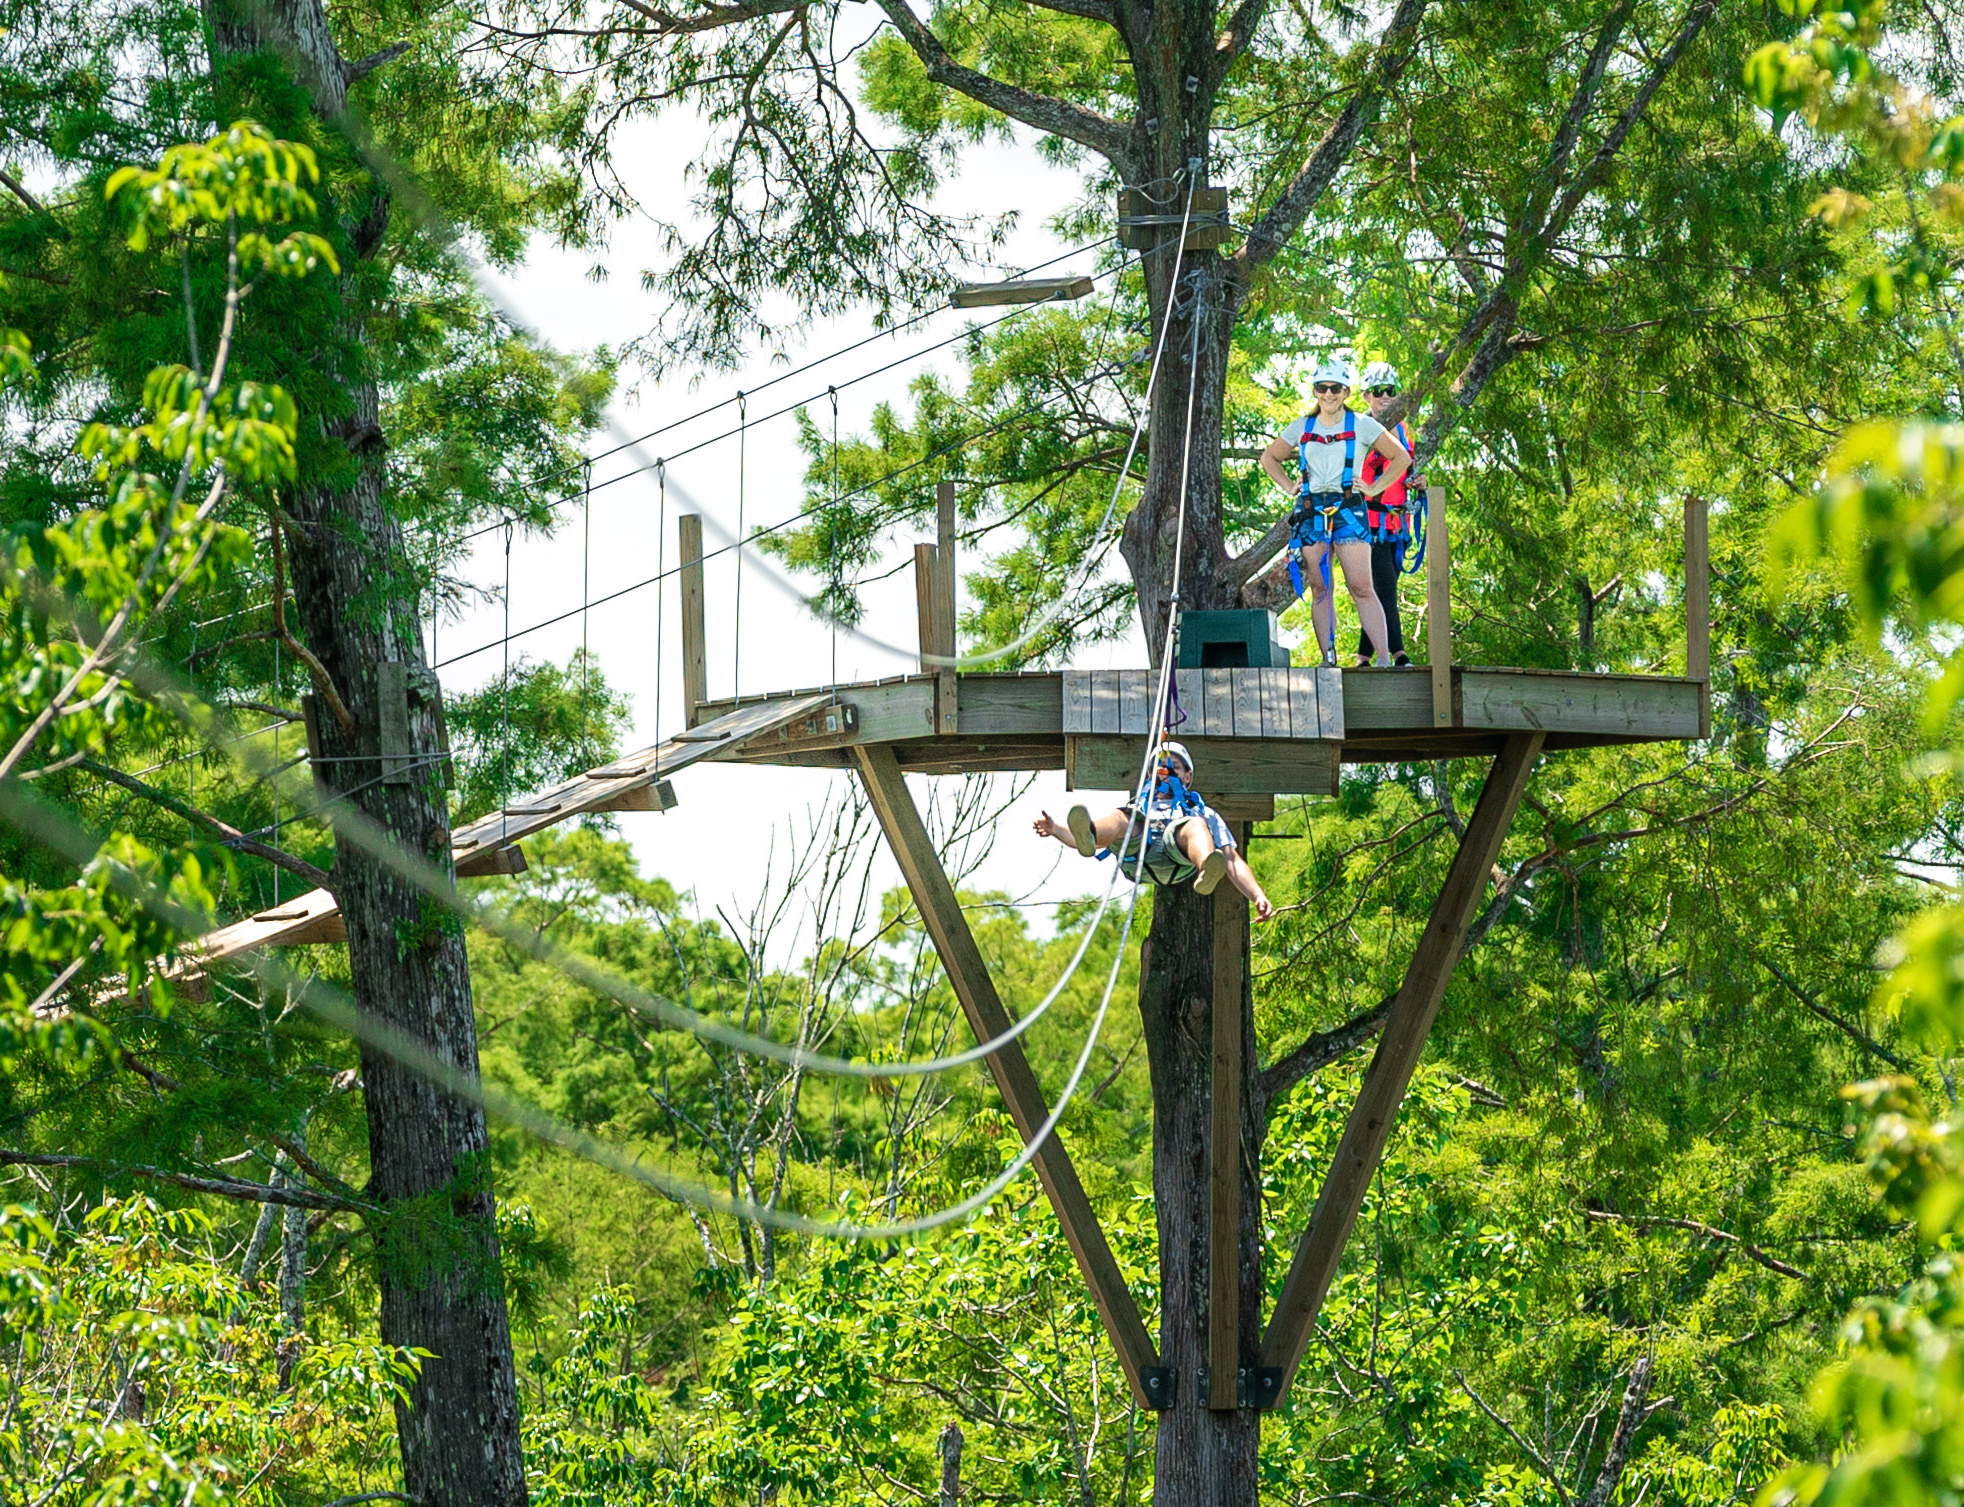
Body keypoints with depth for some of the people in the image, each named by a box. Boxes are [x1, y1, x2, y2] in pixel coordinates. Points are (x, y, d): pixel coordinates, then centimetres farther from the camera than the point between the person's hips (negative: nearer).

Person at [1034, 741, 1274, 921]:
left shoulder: (1204, 813, 42)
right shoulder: (1136, 810, 45)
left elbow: (1233, 862, 27)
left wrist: (1258, 896, 7)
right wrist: (1056, 829, 8)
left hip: (1178, 859, -2)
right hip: (1135, 854, 2)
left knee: (1195, 826, -33)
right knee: (1120, 818, -27)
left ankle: (1207, 871, -68)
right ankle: (1088, 834, -63)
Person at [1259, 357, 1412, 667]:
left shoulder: (1362, 425, 3)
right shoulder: (1301, 428, 12)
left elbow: (1401, 458, 8)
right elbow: (1269, 458, 25)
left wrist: (1374, 489, 1)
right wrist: (1289, 486, 11)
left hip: (1348, 508, -3)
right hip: (1311, 510, 3)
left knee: (1361, 588, -13)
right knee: (1319, 589, 0)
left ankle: (1384, 658, -16)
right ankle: (1328, 659, 2)